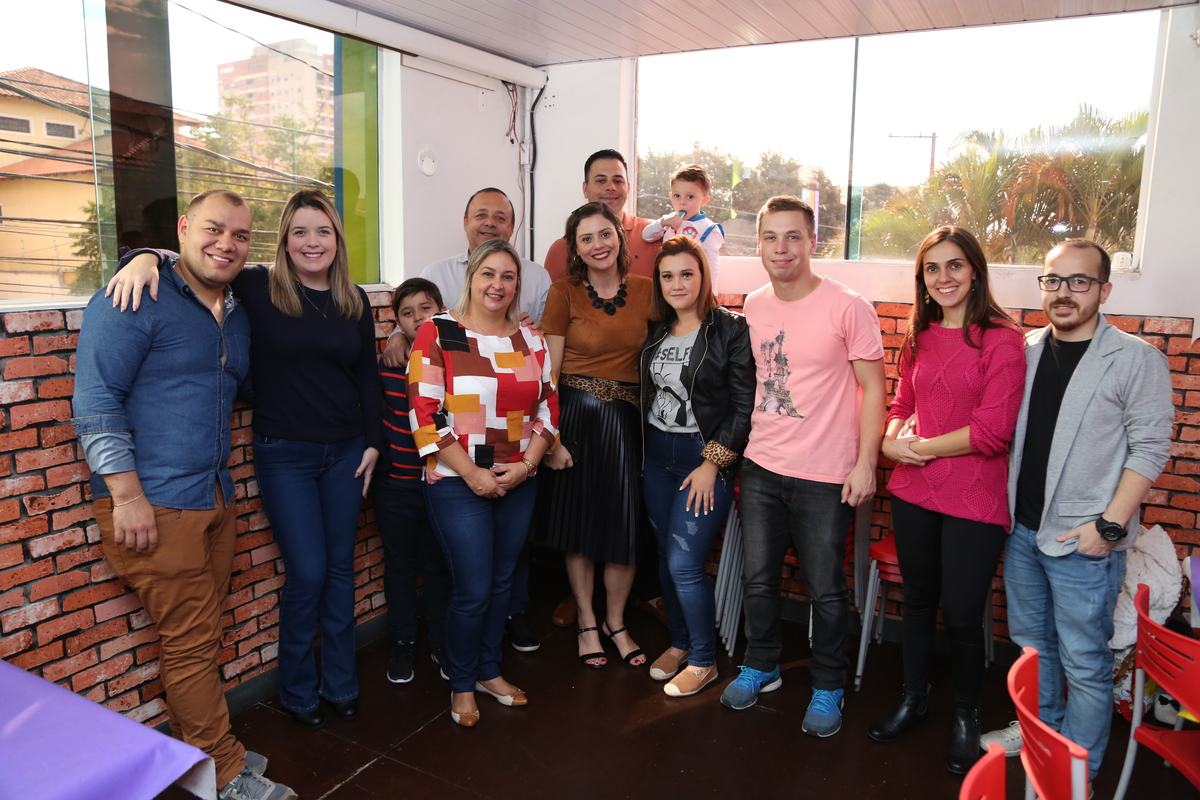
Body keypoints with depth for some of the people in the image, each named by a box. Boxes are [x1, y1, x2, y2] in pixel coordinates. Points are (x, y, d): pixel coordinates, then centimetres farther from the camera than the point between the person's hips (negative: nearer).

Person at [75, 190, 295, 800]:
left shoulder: (237, 315, 13)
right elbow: (96, 402, -15)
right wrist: (128, 496, -18)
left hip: (216, 498, 8)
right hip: (154, 506, -8)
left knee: (200, 636, 17)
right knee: (190, 643, 1)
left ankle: (196, 751, 33)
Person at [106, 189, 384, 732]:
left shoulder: (354, 301, 3)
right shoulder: (259, 288, -7)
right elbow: (192, 259, -8)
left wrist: (372, 443, 7)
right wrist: (145, 257, -30)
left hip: (345, 452, 4)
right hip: (284, 455, -3)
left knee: (340, 567, 12)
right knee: (307, 573, 0)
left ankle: (340, 683, 30)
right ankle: (297, 691, 24)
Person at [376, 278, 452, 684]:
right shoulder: (386, 366, -4)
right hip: (396, 485, 1)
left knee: (439, 565, 14)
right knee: (400, 565, 15)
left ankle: (442, 642, 32)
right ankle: (402, 643, 33)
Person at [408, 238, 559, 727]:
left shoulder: (530, 339, 7)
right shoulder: (437, 334, -7)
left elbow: (548, 407, 8)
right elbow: (425, 413, -12)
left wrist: (525, 465, -6)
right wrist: (473, 474, -14)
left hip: (519, 482, 5)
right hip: (458, 484, -4)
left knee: (501, 582, 15)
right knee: (473, 591, -1)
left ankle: (489, 671, 35)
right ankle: (462, 685, 23)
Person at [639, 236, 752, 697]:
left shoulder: (731, 330, -10)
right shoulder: (655, 331, 8)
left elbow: (744, 405, -12)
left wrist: (712, 463, -14)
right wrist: (643, 448, 7)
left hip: (706, 455, -6)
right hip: (656, 454, 6)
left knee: (685, 562, -8)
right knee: (665, 555, 13)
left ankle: (704, 660, 14)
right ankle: (679, 642, 34)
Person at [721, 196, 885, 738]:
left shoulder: (847, 307, -11)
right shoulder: (754, 306, 5)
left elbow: (872, 387, -8)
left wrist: (865, 462, -12)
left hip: (825, 476, -5)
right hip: (760, 468, 5)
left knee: (826, 590, 6)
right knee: (758, 578, 14)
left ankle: (827, 688, 28)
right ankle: (761, 666, 37)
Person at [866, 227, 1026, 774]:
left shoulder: (1002, 340, -10)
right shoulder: (919, 338, 8)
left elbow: (993, 431, -16)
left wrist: (922, 447, -10)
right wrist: (891, 440, -5)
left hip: (974, 502, -5)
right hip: (913, 493, 5)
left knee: (961, 616, 5)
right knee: (918, 600, 19)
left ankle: (965, 716, 31)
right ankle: (913, 698, 39)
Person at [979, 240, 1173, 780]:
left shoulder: (1136, 359, -8)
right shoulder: (1025, 351, 7)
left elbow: (1149, 448, -10)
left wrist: (1109, 524, -16)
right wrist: (1006, 506, 7)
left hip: (1083, 539, -5)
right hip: (1021, 530, 5)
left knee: (1083, 662, 5)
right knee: (1031, 641, 20)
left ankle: (1079, 767, 22)